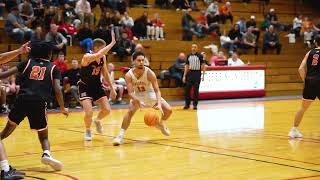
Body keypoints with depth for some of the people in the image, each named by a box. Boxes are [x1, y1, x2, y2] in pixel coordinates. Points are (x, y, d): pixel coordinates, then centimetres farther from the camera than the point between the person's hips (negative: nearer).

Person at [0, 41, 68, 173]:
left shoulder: (28, 62, 17)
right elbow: (57, 89, 3)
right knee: (43, 136, 13)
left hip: (23, 99, 1)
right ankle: (46, 154, -14)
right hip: (39, 103, -1)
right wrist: (62, 108, 12)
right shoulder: (53, 68, 14)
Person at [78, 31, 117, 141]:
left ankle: (97, 120, 31)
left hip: (97, 86, 6)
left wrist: (112, 88, 10)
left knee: (107, 110, -4)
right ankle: (88, 131, 13)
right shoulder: (87, 57, -24)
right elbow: (97, 55, -47)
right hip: (85, 87, -6)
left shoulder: (103, 58, -3)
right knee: (89, 113, -19)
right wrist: (112, 43, -46)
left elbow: (105, 73, 11)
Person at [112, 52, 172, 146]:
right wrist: (138, 101, -49)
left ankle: (160, 124, 28)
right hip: (137, 95, -1)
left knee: (168, 110, -5)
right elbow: (130, 92, -28)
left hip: (150, 94, 1)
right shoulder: (129, 75, -25)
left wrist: (159, 104, -45)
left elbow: (157, 90, -29)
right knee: (130, 112, -26)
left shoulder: (149, 73, -28)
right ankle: (120, 136, -21)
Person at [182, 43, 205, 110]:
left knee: (196, 90, 0)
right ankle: (187, 104, 10)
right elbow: (187, 66, 13)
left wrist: (203, 75, -10)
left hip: (197, 73, -3)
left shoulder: (200, 56, -2)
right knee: (187, 89, 0)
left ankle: (195, 105, 7)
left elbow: (203, 66, -3)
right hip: (190, 73, 3)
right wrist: (184, 76, 7)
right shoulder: (189, 56, 9)